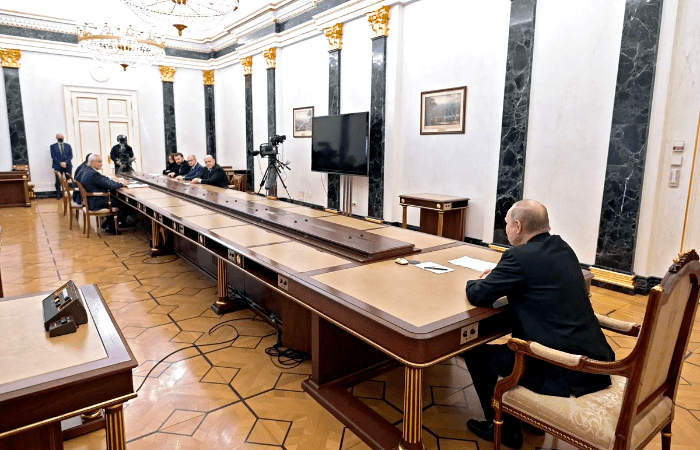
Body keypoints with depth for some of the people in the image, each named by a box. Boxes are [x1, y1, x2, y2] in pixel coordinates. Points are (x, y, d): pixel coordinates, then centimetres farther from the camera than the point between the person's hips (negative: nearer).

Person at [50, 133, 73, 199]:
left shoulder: (68, 145, 14)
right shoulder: (53, 146, 9)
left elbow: (71, 155, 5)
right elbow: (53, 156, 0)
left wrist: (65, 162, -10)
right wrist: (60, 163, -13)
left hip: (68, 165, 1)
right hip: (58, 166, -1)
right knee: (58, 181, -1)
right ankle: (58, 194, 6)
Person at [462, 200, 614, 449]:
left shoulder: (519, 256, -17)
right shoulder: (561, 247, 8)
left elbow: (478, 296, -12)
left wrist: (474, 282, 10)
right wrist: (500, 274, 16)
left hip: (565, 372, -8)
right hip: (594, 359, 9)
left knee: (476, 352, 6)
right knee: (516, 340, 29)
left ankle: (504, 428, 21)